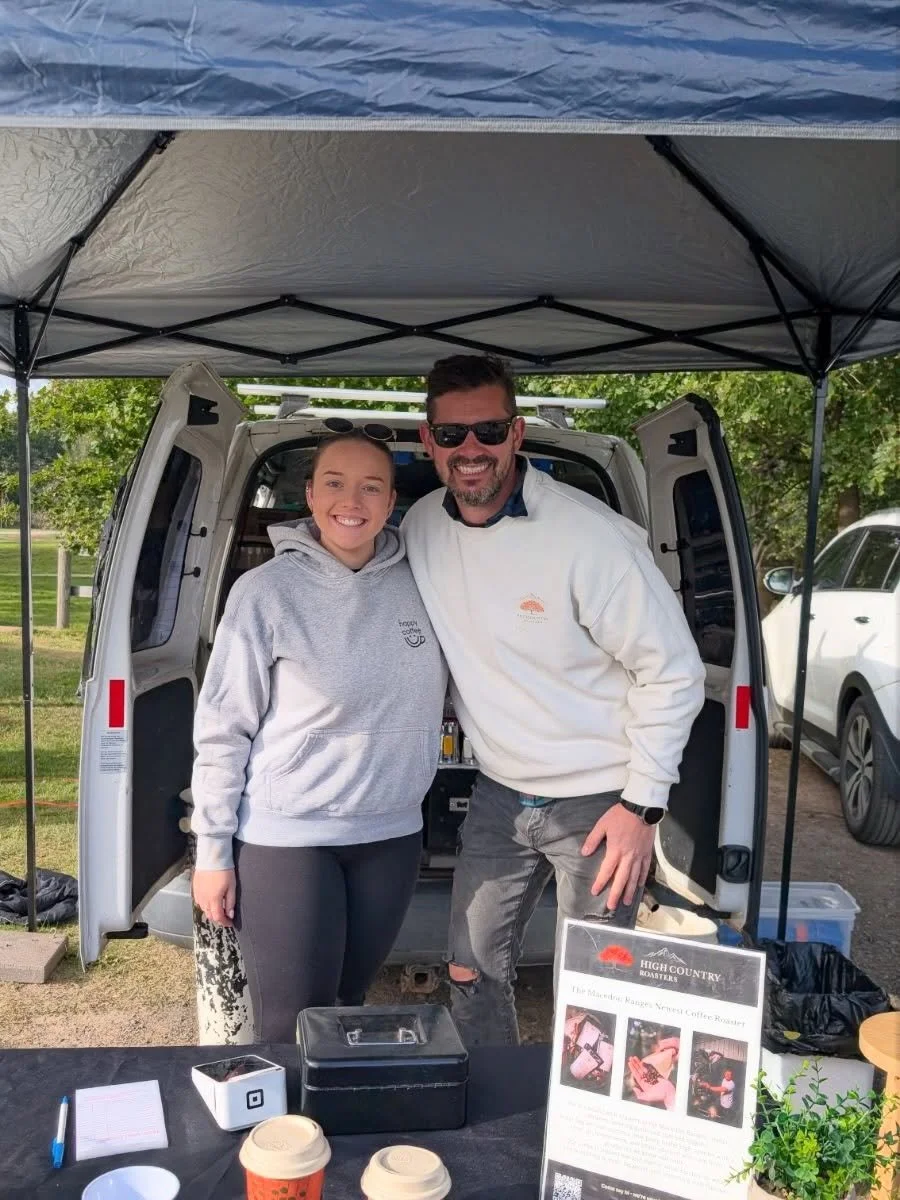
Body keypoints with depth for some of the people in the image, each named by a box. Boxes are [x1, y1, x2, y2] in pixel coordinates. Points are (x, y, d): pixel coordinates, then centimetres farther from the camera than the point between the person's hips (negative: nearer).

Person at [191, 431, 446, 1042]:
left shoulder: (416, 584, -1)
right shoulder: (266, 591, -11)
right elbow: (222, 730, -8)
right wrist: (213, 851, -6)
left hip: (391, 835, 4)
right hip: (284, 837, -4)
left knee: (349, 1007, 20)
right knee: (294, 1034, 3)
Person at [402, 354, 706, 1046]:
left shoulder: (590, 535, -23)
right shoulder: (421, 527, -4)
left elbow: (673, 671, -16)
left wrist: (643, 804, -15)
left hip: (599, 800, -5)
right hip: (499, 792, 5)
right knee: (473, 973, 16)